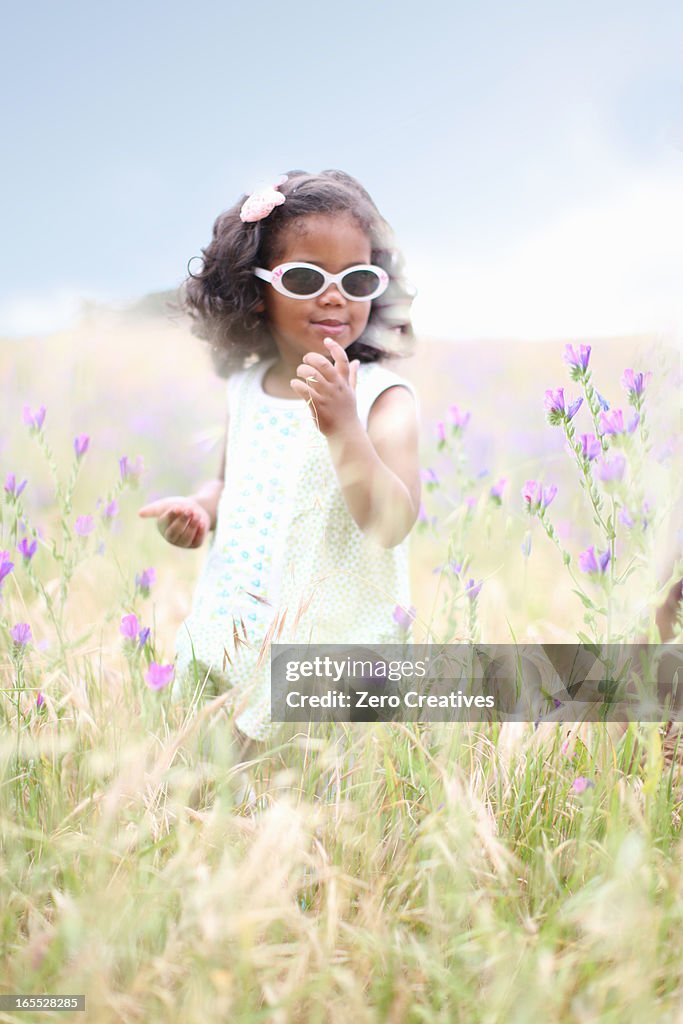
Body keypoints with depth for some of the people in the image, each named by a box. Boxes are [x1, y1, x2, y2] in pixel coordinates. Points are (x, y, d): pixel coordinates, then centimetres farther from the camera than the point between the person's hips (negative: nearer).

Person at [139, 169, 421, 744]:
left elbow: (391, 525, -21)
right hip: (227, 632, 6)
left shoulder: (382, 396, -11)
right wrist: (199, 509, 0)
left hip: (333, 636, -5)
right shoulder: (245, 388, 6)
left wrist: (343, 426, -32)